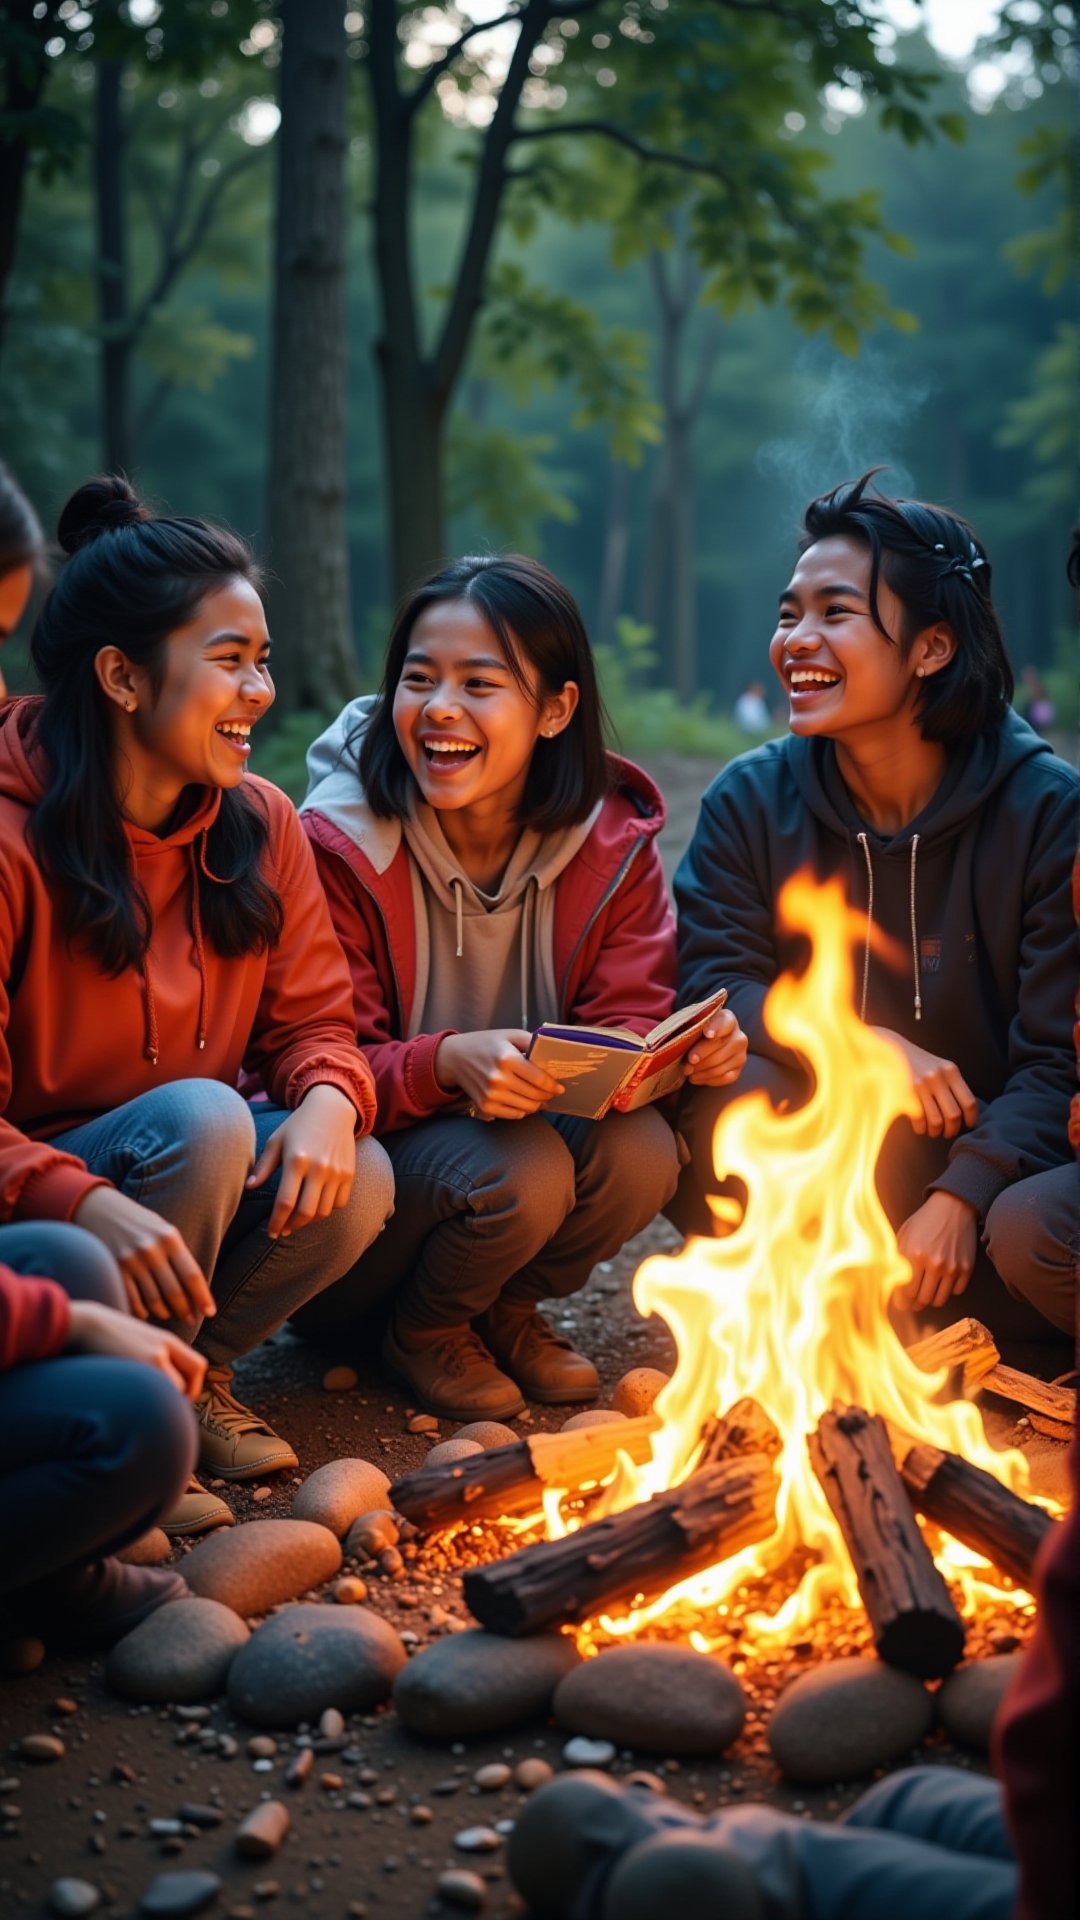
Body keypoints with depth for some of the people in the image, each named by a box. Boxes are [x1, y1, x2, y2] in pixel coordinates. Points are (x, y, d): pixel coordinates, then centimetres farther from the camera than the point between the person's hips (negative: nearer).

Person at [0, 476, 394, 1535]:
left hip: (201, 1176, 6)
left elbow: (312, 1019, 3)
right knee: (200, 1116, -32)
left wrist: (331, 1099, -21)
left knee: (357, 1182, -21)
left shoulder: (260, 825, -1)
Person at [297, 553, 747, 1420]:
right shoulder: (337, 848, -16)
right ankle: (423, 1334, 2)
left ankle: (505, 1307, 6)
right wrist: (446, 1063, -38)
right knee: (518, 1168, -32)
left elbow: (628, 1019, -6)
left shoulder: (614, 843, -5)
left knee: (641, 1150, -26)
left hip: (544, 1115, 4)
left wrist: (685, 1047, -32)